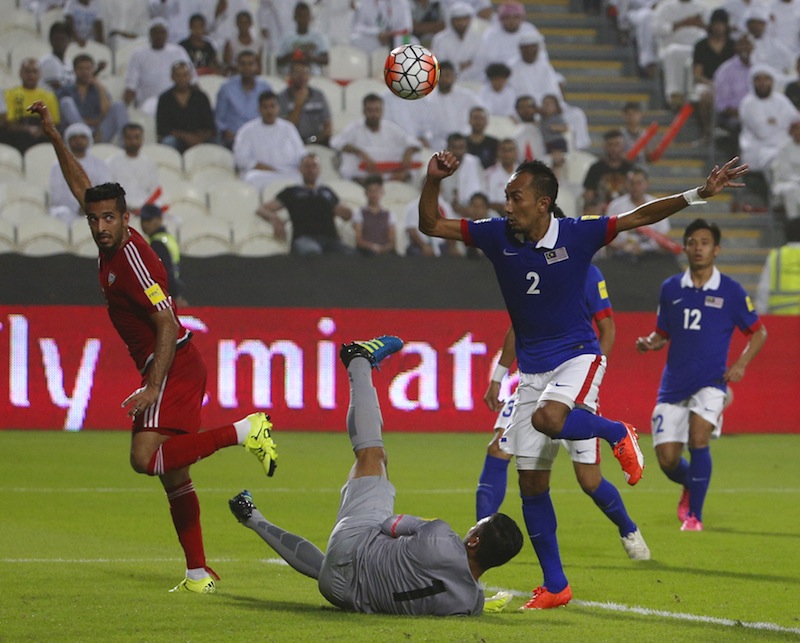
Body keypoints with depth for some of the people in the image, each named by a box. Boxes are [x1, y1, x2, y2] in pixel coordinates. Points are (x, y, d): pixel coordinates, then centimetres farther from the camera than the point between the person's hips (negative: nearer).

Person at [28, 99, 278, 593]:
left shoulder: (132, 258, -18)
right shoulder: (113, 243, 7)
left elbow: (167, 323, -23)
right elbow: (81, 186, 21)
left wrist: (154, 387, -27)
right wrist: (55, 137, 20)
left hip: (174, 370, -9)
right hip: (172, 370, 9)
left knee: (146, 457, -21)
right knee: (174, 476, 7)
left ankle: (246, 430, -14)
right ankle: (199, 573, 7)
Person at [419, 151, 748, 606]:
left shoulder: (577, 235, -12)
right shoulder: (498, 236, -3)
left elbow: (641, 217, -10)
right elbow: (431, 225, 1)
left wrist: (698, 194, -20)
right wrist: (433, 181, -16)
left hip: (577, 355, -4)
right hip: (532, 365, 4)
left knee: (547, 419, -37)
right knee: (530, 481, 1)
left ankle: (618, 433, -5)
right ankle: (555, 586, 10)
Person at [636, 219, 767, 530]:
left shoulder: (731, 291, 0)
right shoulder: (670, 289, 7)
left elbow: (758, 332, 9)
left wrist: (741, 363, -7)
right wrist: (649, 343, -5)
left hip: (710, 381, -3)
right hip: (674, 384, 3)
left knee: (698, 437, -26)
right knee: (667, 460, -3)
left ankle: (694, 515, -13)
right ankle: (690, 486, 34)